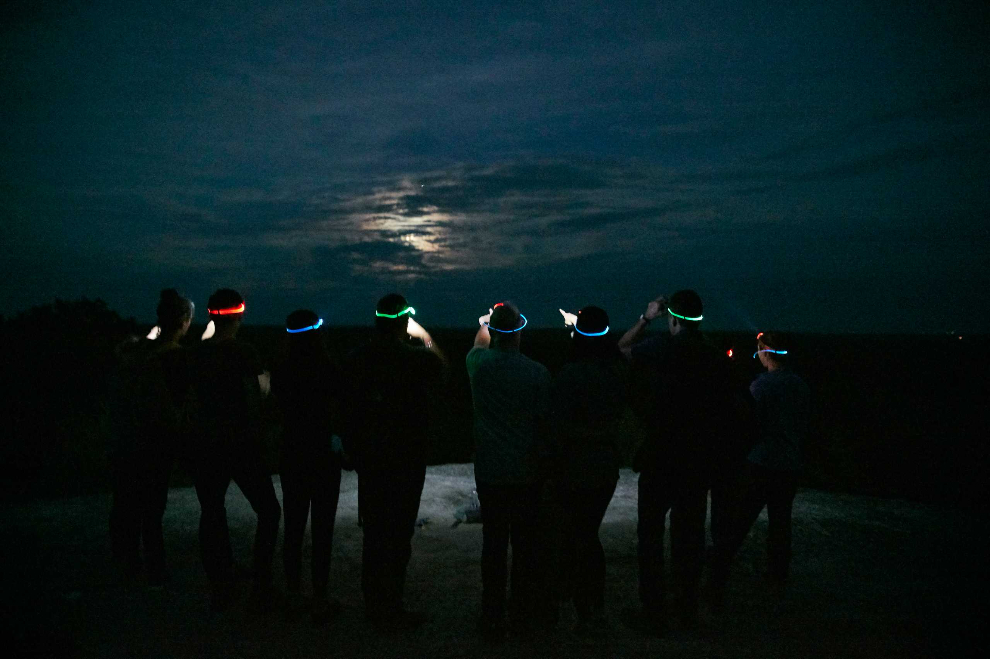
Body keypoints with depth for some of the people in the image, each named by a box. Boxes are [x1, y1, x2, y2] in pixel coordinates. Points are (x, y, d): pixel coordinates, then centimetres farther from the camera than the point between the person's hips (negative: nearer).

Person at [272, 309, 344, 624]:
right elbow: (334, 417, -12)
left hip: (292, 456, 4)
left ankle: (293, 597, 25)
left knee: (293, 527, 14)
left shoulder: (281, 373, -2)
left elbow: (281, 412, 7)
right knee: (322, 530, 4)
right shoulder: (328, 371, -15)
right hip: (323, 456, -4)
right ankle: (320, 601, 11)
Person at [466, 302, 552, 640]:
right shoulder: (537, 372, -11)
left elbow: (480, 342, 19)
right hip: (526, 471, 0)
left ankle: (492, 619, 15)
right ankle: (524, 614, 24)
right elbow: (544, 422, -4)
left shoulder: (479, 364, -7)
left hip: (489, 471, 1)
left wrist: (484, 325, 39)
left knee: (493, 542, 7)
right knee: (526, 542, 11)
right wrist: (544, 463, 9)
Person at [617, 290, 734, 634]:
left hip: (659, 458, -4)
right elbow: (725, 412, 6)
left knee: (651, 534, 6)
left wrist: (646, 317, 15)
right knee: (689, 534, 15)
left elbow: (623, 347, 10)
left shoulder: (661, 349, -10)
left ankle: (653, 613, 9)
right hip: (699, 460, 4)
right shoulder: (718, 359, 0)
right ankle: (687, 610, 25)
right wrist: (710, 445, 17)